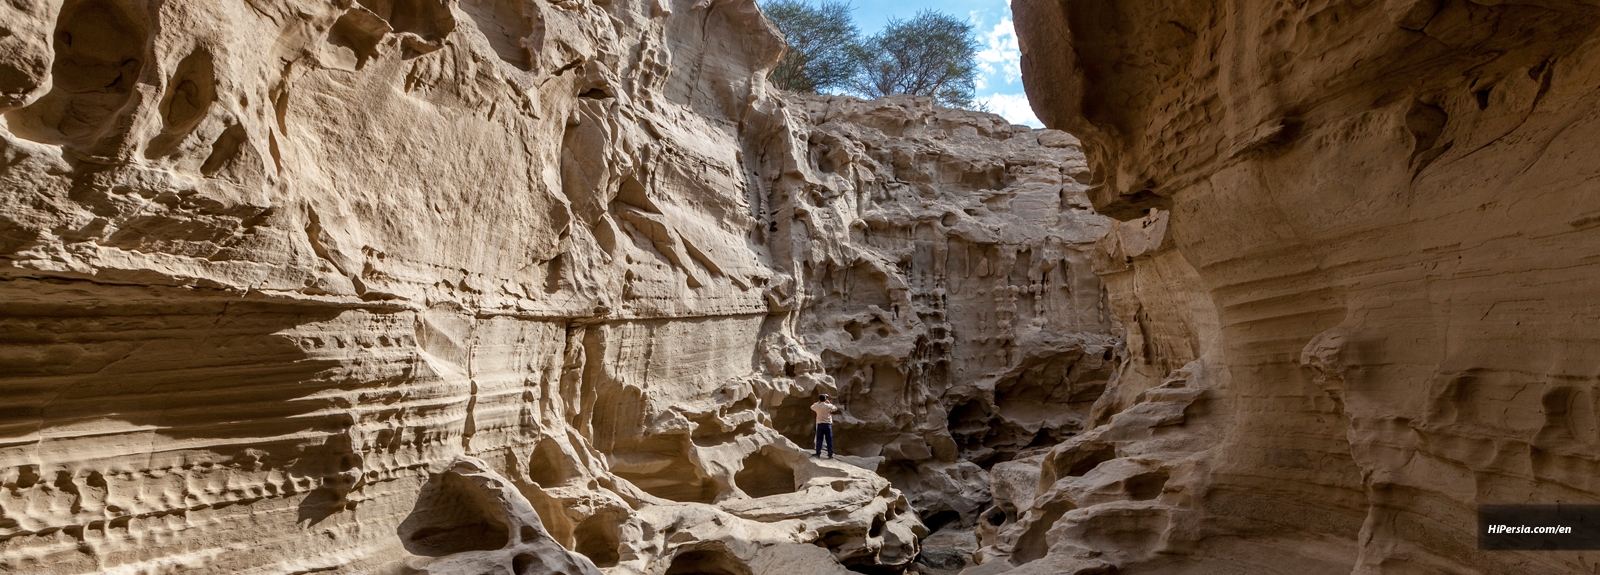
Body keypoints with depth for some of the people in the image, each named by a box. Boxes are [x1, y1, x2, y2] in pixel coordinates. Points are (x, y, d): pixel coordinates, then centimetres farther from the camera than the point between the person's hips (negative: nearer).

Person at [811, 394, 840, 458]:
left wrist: (818, 402, 24)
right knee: (829, 440, 2)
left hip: (820, 424, 1)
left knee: (819, 439, 8)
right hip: (828, 424, -1)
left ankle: (818, 453, 9)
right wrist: (830, 403, 21)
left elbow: (812, 407, 20)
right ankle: (830, 455, 2)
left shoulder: (817, 406, -2)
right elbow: (836, 408, 14)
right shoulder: (829, 406, -4)